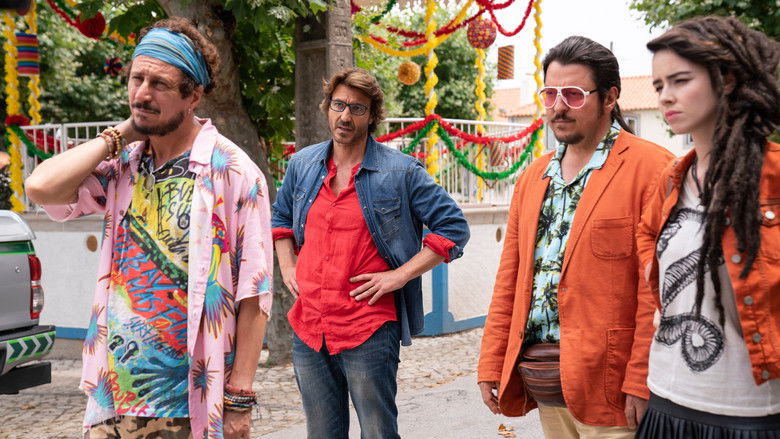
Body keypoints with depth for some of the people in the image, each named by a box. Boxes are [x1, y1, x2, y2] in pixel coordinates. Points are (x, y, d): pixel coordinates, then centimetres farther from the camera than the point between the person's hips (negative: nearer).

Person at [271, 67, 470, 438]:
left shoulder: (400, 172, -5)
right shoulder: (302, 164, 9)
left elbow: (454, 227, -5)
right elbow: (281, 217, 27)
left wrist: (400, 275, -11)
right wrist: (287, 267, 11)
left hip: (369, 333, -4)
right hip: (307, 329, 5)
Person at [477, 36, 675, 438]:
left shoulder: (650, 168, -8)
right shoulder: (532, 178, 14)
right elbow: (509, 280, 14)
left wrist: (640, 382, -16)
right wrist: (491, 366, 10)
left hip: (604, 387, -6)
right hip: (541, 386, 6)